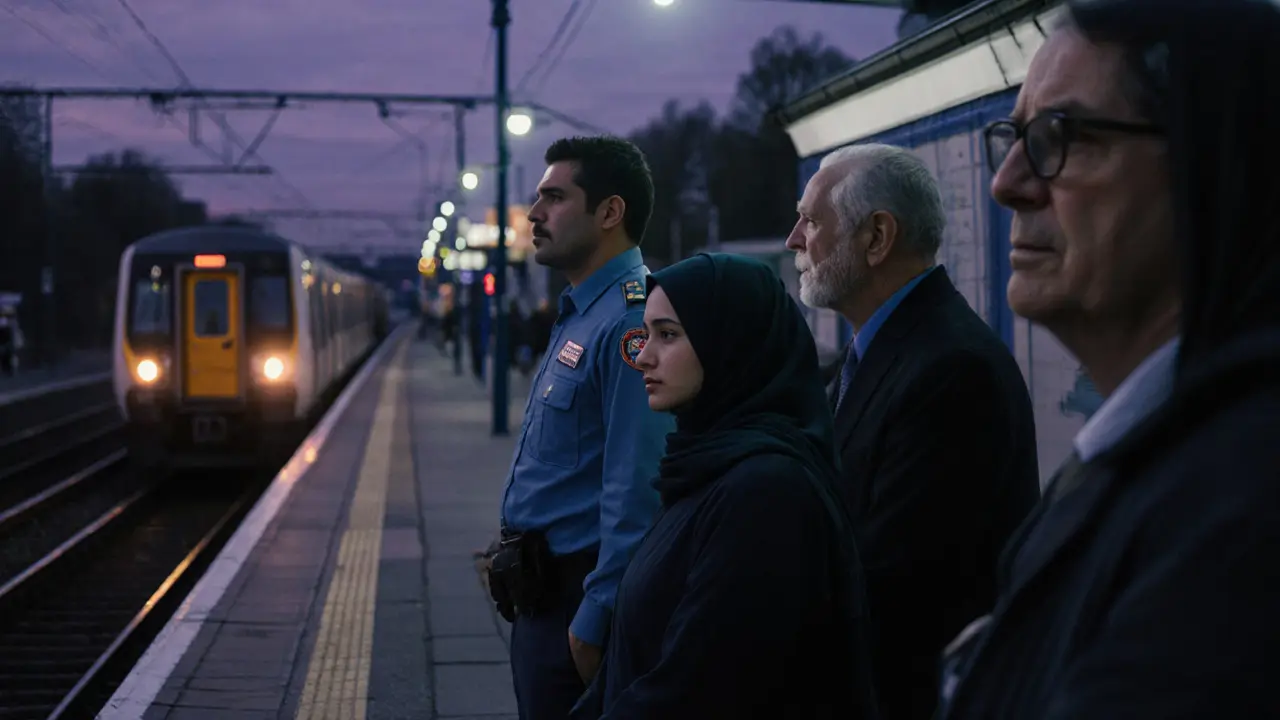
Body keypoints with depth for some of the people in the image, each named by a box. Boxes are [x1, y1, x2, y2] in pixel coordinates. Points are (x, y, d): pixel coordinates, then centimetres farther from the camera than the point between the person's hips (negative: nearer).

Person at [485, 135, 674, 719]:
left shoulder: (629, 321, -20)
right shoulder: (580, 315, 14)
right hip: (543, 598, 10)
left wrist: (594, 621, -25)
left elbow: (635, 491, -26)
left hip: (575, 600, -10)